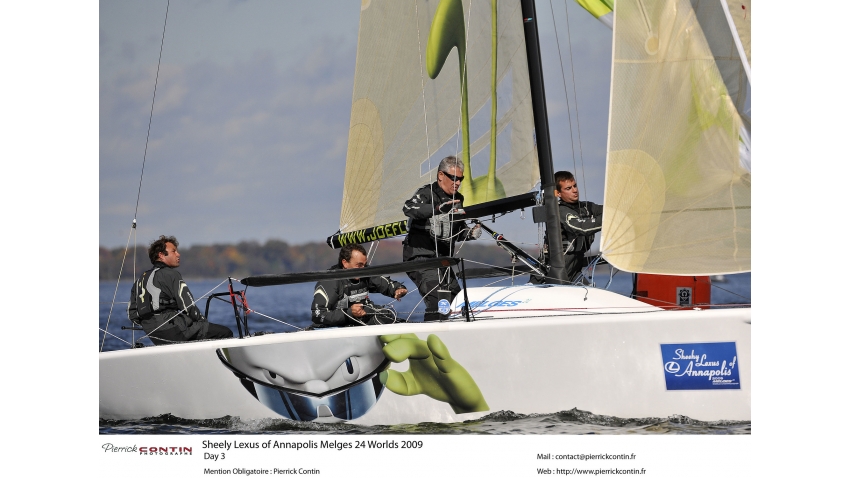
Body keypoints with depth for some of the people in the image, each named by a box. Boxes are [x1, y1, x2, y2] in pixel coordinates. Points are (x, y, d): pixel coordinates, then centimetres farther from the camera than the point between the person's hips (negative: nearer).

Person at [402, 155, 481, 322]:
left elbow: (458, 232, 24)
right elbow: (409, 208, -31)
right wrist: (438, 208, -44)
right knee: (438, 298, -23)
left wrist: (470, 233, 0)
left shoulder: (458, 199, 16)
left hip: (442, 259, 8)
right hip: (420, 256, -8)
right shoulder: (427, 193, -9)